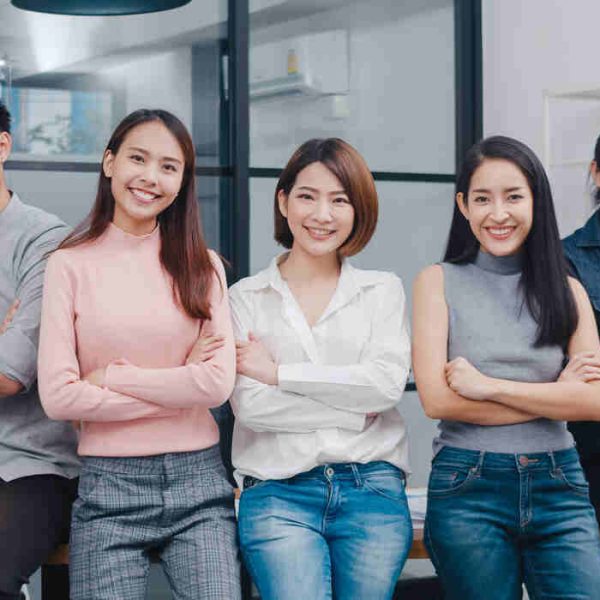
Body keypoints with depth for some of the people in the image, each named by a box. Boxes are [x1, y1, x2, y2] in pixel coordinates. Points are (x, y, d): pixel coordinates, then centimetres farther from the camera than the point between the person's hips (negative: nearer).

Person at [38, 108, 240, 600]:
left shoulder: (203, 265, 7)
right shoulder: (70, 264, 2)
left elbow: (218, 383, -5)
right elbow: (57, 396, -7)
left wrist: (111, 376, -7)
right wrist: (178, 387, -6)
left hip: (198, 484, 1)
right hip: (108, 487, -1)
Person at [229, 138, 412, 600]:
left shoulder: (383, 290, 13)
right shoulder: (247, 297, 9)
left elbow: (387, 383, -4)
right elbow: (250, 405, -4)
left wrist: (279, 372, -4)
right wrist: (354, 410, -5)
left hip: (372, 490, 1)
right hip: (279, 494, -1)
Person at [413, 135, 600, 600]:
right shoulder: (439, 282, 2)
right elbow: (436, 398, -9)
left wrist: (489, 386, -13)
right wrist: (556, 395, -6)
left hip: (558, 487, 2)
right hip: (468, 488, -2)